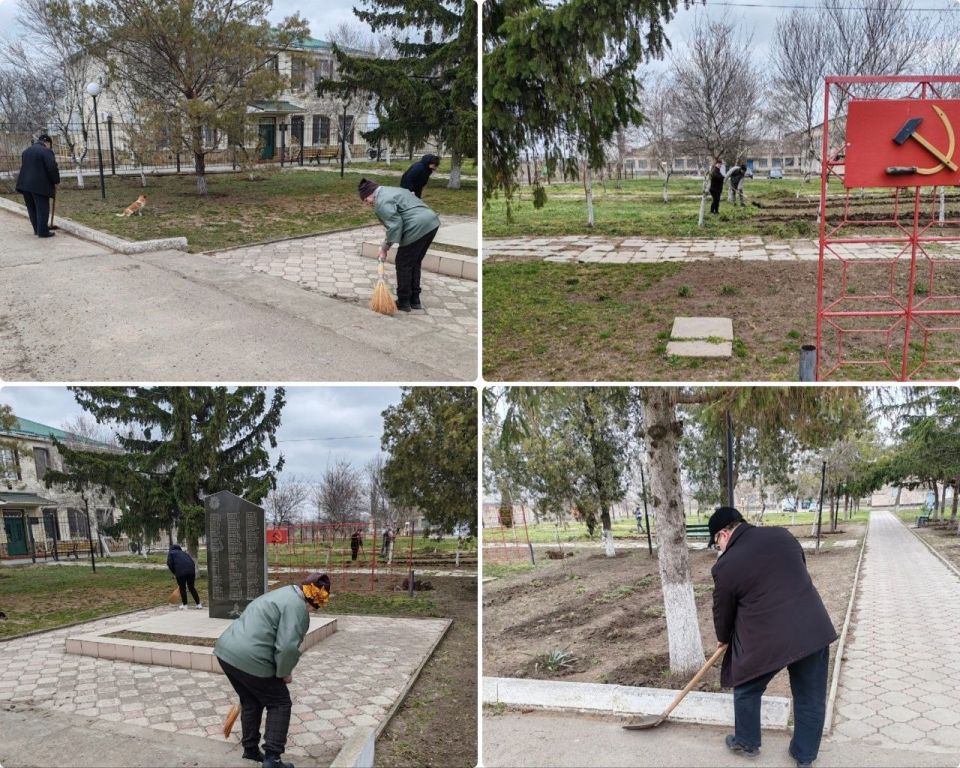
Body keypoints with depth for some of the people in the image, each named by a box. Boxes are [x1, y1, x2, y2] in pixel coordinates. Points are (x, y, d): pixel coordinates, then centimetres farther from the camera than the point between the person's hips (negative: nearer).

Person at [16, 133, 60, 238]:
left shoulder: (26, 151, 18)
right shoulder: (46, 151, -9)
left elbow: (23, 166, 23)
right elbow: (52, 168, -17)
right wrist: (56, 182, -4)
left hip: (25, 184, 8)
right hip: (40, 185, -8)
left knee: (32, 209, 15)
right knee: (42, 209, -2)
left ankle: (37, 229, 22)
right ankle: (43, 232, -1)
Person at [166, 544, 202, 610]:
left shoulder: (171, 553, 20)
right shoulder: (183, 553, 32)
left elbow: (170, 564, 3)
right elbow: (192, 562, 23)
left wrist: (175, 572, 13)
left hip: (180, 572, -4)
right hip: (191, 570, 4)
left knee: (182, 588, 10)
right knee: (192, 587, 14)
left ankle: (184, 605, 16)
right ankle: (198, 604, 15)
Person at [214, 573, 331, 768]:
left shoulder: (284, 593, 20)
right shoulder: (297, 606, -11)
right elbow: (287, 646, -21)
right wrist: (285, 672, -5)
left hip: (226, 650, 9)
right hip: (249, 660, -9)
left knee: (251, 701, 25)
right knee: (280, 703, 7)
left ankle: (250, 749, 35)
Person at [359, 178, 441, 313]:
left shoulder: (382, 202, -8)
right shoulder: (391, 190, 24)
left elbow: (395, 225, -15)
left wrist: (385, 247, -7)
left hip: (418, 228, -10)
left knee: (404, 264, 3)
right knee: (415, 263, 18)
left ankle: (403, 302, 9)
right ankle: (415, 300, 23)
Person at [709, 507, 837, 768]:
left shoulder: (726, 565, -7)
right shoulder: (782, 534, 6)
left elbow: (723, 611, 6)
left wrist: (723, 639, 26)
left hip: (767, 639, -4)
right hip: (813, 630, 4)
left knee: (746, 689, 22)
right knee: (811, 698, 19)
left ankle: (747, 743, 37)